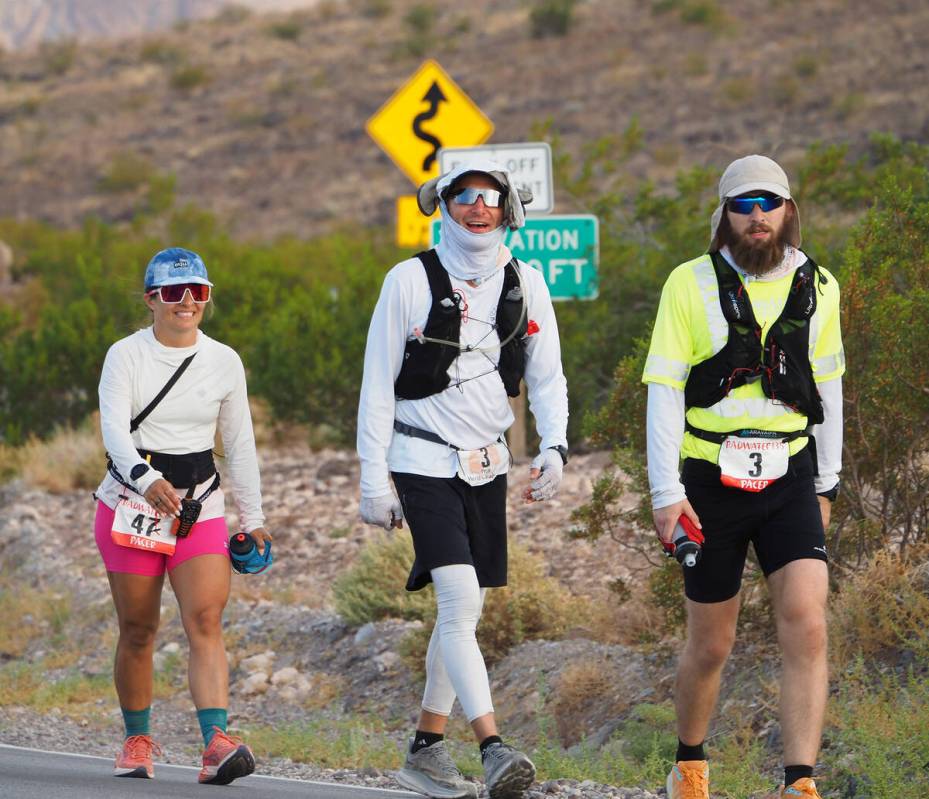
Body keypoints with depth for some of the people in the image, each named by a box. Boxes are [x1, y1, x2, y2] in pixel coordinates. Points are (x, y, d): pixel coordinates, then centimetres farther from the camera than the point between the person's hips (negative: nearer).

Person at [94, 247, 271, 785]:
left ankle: (217, 741, -27)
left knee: (206, 621, -15)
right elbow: (114, 428, -18)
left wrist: (253, 517, 13)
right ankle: (138, 740, 22)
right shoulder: (126, 356, -4)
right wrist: (146, 479, -36)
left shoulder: (225, 362, 6)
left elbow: (240, 443, 14)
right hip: (130, 500, -1)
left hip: (200, 506, 1)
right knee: (138, 630, 4)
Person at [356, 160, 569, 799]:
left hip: (487, 464, 5)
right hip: (424, 460, -5)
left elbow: (547, 377, 9)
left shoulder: (525, 283, 5)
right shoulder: (411, 280, -7)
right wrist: (374, 481, -8)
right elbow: (378, 386, -4)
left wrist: (555, 447, -9)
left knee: (466, 610, 8)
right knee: (459, 600, -17)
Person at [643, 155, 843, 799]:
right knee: (711, 645, 8)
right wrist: (666, 494, -10)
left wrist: (826, 482, 17)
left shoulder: (816, 287, 6)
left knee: (807, 625, -16)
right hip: (712, 481, -2)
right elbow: (665, 393, -4)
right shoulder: (692, 285, -3)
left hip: (789, 480, 2)